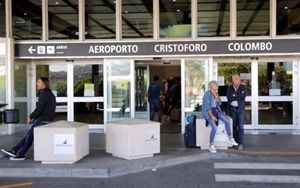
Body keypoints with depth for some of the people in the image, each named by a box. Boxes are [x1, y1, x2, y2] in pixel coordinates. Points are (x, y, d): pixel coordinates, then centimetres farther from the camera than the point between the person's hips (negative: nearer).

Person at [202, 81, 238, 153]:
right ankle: (211, 145, -12)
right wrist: (212, 116, -25)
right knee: (215, 127, -28)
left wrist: (216, 96, -14)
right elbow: (207, 107, -20)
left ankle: (230, 139, -7)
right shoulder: (207, 94, -17)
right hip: (207, 112, -7)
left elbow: (219, 103, 3)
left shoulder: (216, 93, 6)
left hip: (216, 110, 7)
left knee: (227, 120, -19)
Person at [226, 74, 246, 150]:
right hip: (232, 109, 2)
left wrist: (234, 96, -11)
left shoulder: (243, 87, 0)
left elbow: (243, 97, -13)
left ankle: (241, 143, -7)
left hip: (240, 108, -2)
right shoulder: (229, 88, 3)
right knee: (233, 126, 7)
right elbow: (229, 98, -9)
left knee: (240, 126, -8)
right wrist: (238, 97, -14)